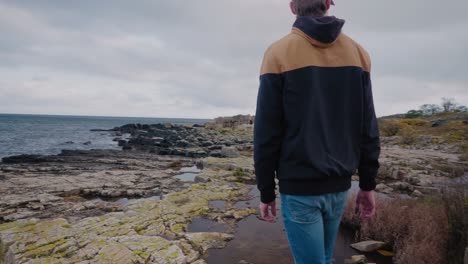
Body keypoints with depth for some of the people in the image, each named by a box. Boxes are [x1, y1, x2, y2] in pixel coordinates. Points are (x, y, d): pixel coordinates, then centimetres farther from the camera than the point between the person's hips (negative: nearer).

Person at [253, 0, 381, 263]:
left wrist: (266, 192, -2)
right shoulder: (357, 53, 2)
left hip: (299, 187, -4)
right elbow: (368, 129, 2)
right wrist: (368, 184, 11)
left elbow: (267, 134, -12)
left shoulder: (279, 53, -10)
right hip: (339, 185, 5)